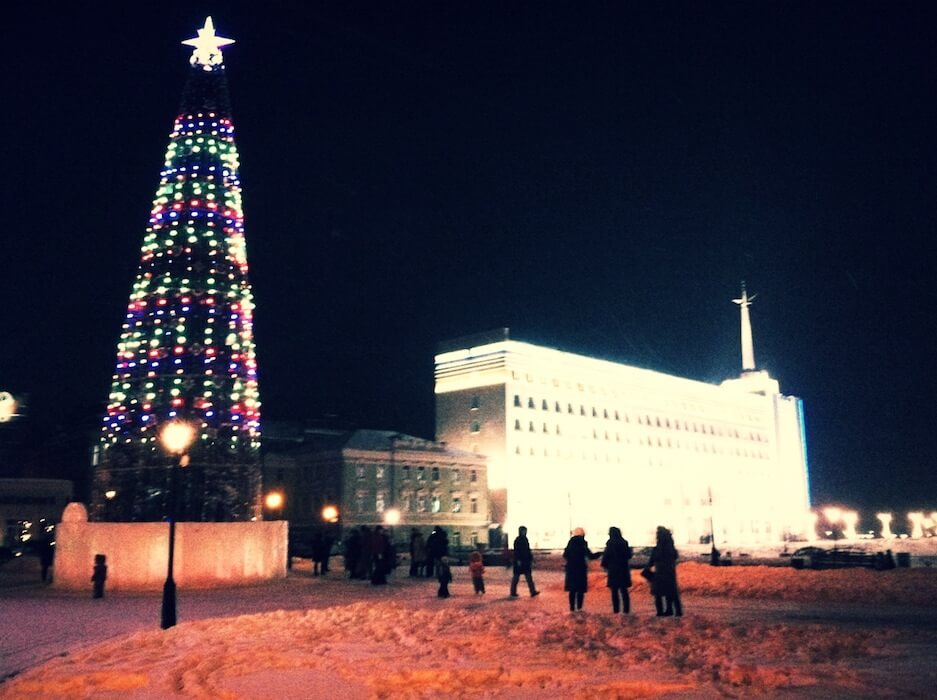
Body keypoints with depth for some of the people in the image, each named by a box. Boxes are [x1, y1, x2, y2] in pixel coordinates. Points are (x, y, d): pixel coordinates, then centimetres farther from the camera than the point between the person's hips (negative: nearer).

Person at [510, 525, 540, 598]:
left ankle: (533, 591, 1)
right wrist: (518, 560, -22)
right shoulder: (517, 540, -12)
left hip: (526, 561, 8)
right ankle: (513, 592, 9)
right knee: (516, 576, 1)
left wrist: (531, 559, 15)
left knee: (529, 576, 3)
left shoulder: (525, 539, 11)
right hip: (519, 561, -8)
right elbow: (516, 551, -17)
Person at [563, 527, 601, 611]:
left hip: (571, 569, 4)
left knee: (572, 589, 10)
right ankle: (579, 607, 4)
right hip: (581, 569, -4)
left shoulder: (570, 543, 2)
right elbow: (591, 556, -12)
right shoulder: (582, 544, -11)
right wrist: (599, 554, 4)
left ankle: (572, 607, 9)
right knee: (580, 589, 6)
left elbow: (565, 555, 8)